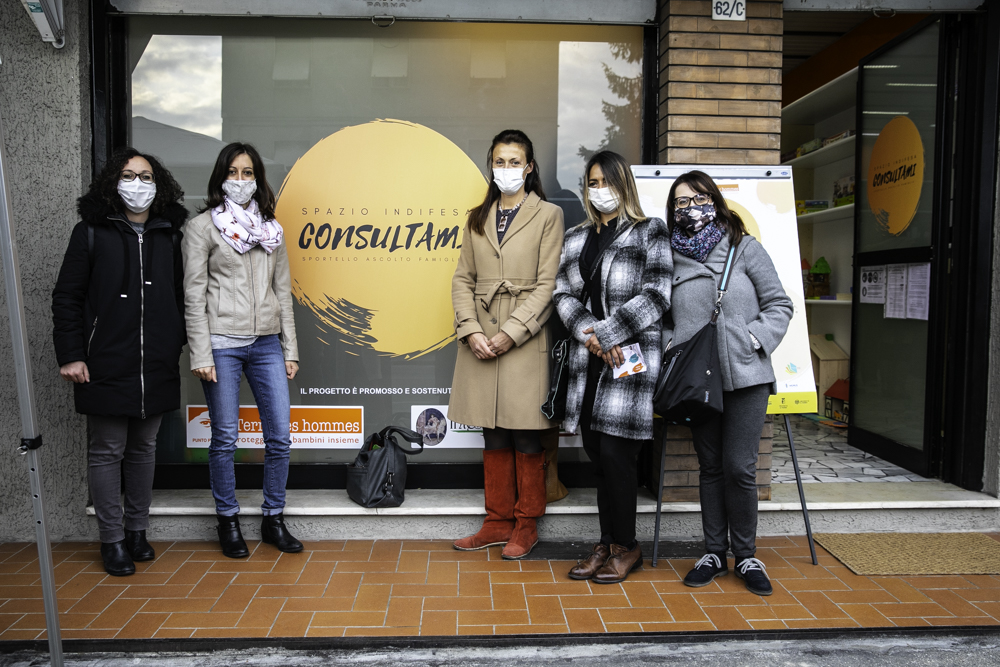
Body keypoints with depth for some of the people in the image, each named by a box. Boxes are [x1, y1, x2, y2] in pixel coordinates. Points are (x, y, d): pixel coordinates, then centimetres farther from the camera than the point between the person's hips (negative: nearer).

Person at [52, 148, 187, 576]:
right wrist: (70, 355, -6)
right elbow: (66, 297, 0)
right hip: (106, 367, -3)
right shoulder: (92, 232, 0)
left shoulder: (170, 235, 8)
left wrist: (177, 346, 4)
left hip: (157, 367, 3)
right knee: (107, 451, 5)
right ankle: (112, 539, 18)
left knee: (144, 448, 13)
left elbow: (180, 296, 12)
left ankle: (137, 530, 28)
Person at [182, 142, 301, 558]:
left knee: (280, 437, 3)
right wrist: (201, 354, -10)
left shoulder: (271, 229, 13)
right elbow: (193, 294, -3)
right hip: (222, 343, -4)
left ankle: (273, 519, 19)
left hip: (267, 343, 4)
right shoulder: (202, 227, 1)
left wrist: (290, 349, 9)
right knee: (225, 438, 4)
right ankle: (228, 521, 22)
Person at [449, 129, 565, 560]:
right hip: (481, 340, 4)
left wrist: (509, 333, -14)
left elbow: (547, 284, -7)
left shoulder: (548, 215, 1)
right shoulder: (477, 218, 15)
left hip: (525, 341, -4)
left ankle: (526, 526, 17)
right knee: (494, 437, 11)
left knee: (526, 438, 2)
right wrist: (471, 330, -6)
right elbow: (462, 279, 9)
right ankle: (498, 521, 23)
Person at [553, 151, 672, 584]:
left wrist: (606, 332, -12)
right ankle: (607, 543, 23)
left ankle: (625, 547, 13)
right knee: (597, 454, 9)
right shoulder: (575, 239, 17)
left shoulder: (650, 233, 2)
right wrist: (588, 333, -9)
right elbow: (563, 294, 10)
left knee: (615, 453, -5)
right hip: (588, 361, 5)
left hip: (630, 358, -5)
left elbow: (656, 295, -8)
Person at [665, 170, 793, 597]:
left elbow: (779, 305, 5)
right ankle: (714, 553, 23)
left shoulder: (745, 248, 4)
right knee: (710, 468, 11)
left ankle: (746, 555, 16)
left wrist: (756, 338, -9)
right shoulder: (670, 257, 7)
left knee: (740, 468, -3)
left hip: (745, 375, -1)